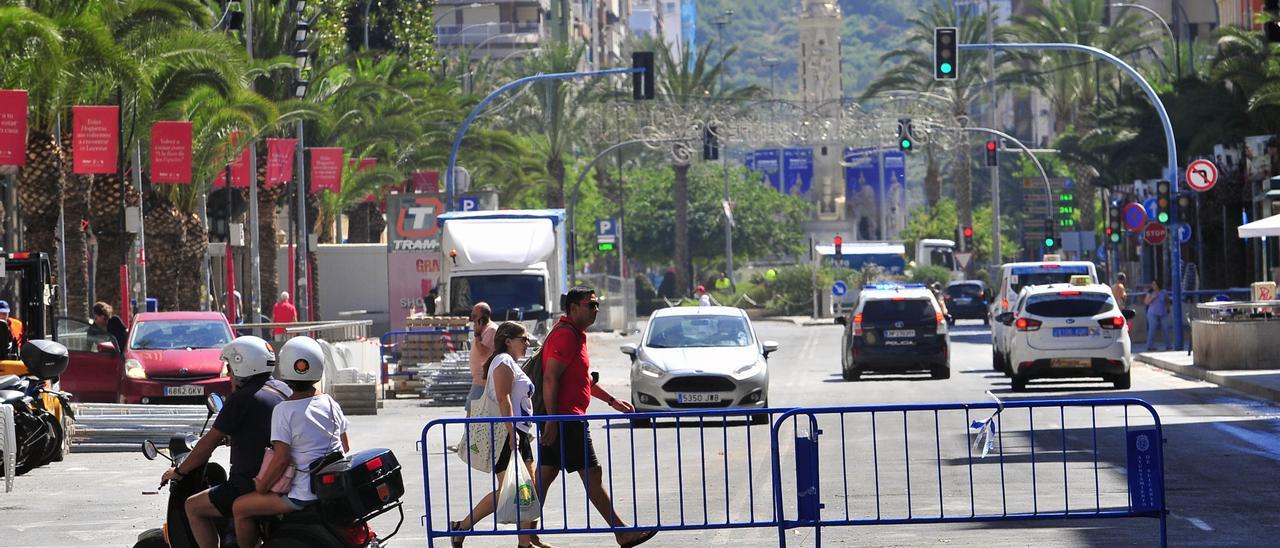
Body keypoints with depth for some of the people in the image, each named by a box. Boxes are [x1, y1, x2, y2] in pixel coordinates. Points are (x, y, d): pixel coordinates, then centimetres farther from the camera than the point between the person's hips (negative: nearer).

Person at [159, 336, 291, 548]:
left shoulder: (241, 399, -14)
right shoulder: (282, 390, 9)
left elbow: (209, 443, -8)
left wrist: (179, 471, 5)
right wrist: (229, 436, 39)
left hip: (253, 486, -8)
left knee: (194, 507, 5)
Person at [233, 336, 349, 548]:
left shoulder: (284, 411, -14)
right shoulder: (330, 404, 4)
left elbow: (281, 459, -18)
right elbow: (345, 447, 12)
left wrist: (261, 487, -6)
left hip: (304, 494, -7)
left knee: (240, 507, 3)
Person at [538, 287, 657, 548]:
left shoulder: (575, 334, 20)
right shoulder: (565, 335, -15)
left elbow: (583, 379, 30)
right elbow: (550, 378, -22)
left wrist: (613, 401, 29)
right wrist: (552, 421, -25)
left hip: (558, 419, 11)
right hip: (566, 418, -11)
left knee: (544, 476, 9)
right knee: (591, 474, -5)